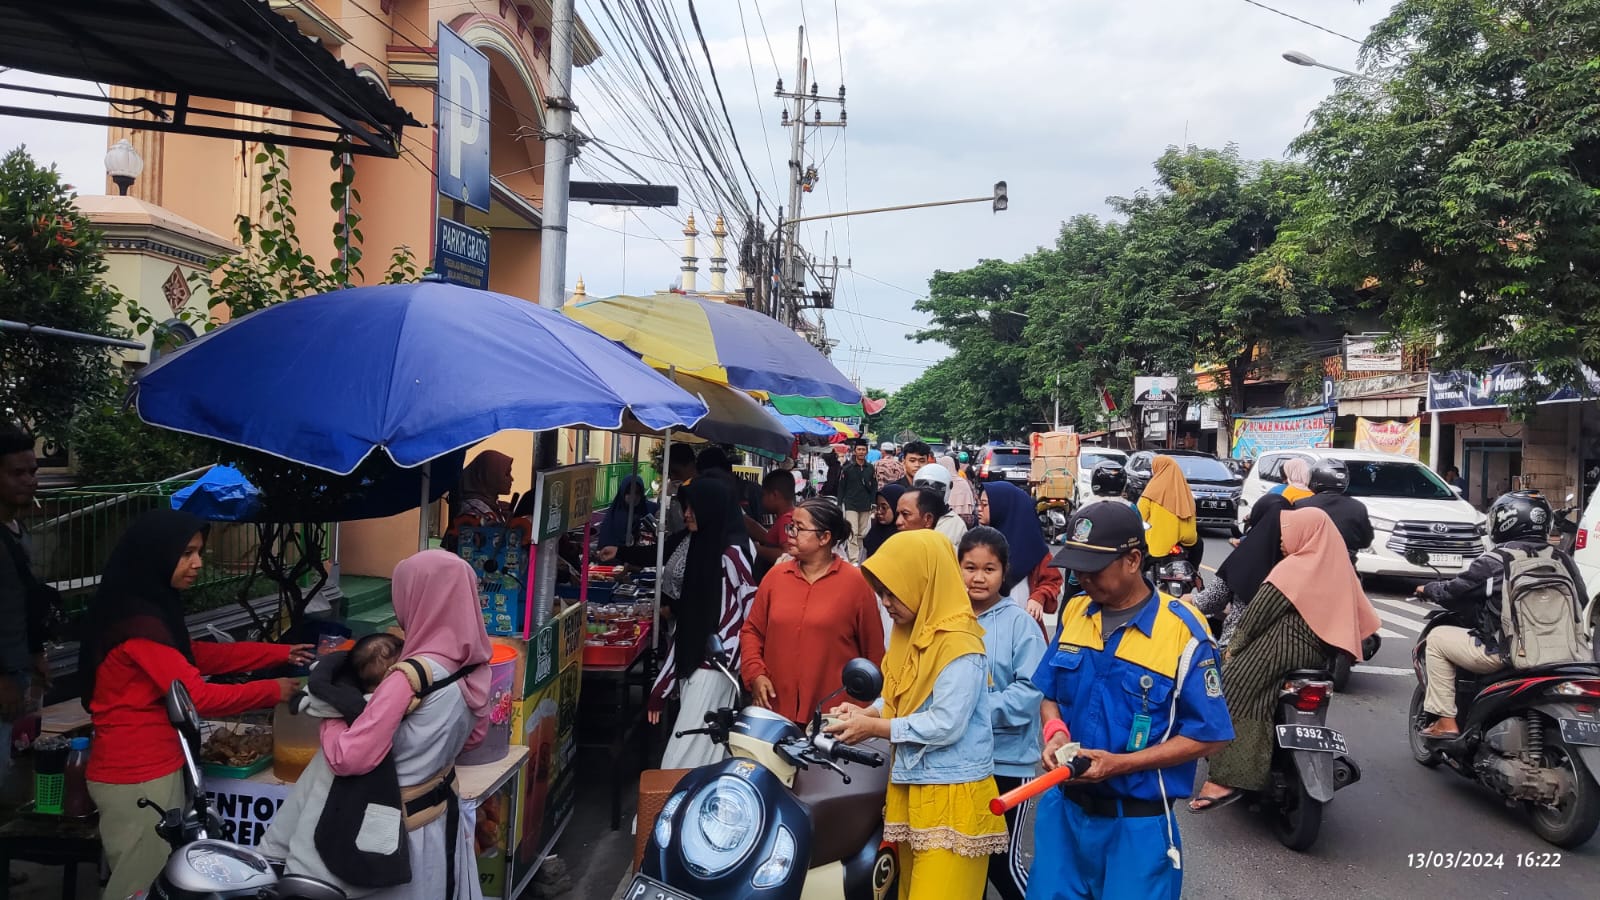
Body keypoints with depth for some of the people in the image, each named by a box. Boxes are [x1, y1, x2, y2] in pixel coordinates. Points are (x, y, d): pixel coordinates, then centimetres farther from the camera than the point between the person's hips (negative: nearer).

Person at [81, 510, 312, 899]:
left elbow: (200, 655, 14)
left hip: (149, 769, 10)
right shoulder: (138, 623, -24)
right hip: (138, 778, -10)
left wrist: (281, 653, 11)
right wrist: (272, 690, -11)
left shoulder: (150, 609, 7)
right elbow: (196, 697, -23)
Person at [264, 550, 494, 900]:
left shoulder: (409, 677, -27)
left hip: (394, 827, -7)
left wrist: (330, 721, -8)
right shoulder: (475, 666, -5)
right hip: (442, 818, 7)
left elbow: (349, 758, -24)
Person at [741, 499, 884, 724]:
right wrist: (756, 674, -3)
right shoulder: (776, 575, 6)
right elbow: (752, 630, 12)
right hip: (775, 708, 3)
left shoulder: (855, 582, -4)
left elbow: (873, 651, 1)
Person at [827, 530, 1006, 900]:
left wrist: (875, 728, -16)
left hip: (952, 794, -9)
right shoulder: (910, 631, 9)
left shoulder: (960, 646, -19)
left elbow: (946, 726, -23)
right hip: (910, 785, 9)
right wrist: (867, 712, -1)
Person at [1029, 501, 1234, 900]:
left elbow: (1209, 736, -12)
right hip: (1064, 809, 5)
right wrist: (1055, 732, -11)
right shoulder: (1073, 612, 1)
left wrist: (1120, 764, -21)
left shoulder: (1184, 633, -15)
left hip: (1138, 823, -4)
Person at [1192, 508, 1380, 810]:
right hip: (1322, 650, 9)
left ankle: (1225, 778, -21)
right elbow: (1362, 613, 17)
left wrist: (1235, 645, 2)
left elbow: (1260, 611, -9)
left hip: (1285, 644, -9)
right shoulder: (1335, 564, 13)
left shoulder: (1294, 570, -9)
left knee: (1231, 692, -10)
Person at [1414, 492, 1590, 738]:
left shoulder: (1494, 562, -12)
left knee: (1437, 637, 12)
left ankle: (1446, 720, 7)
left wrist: (1427, 589, 16)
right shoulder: (1562, 559, 3)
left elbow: (1455, 591, -5)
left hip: (1503, 653, -6)